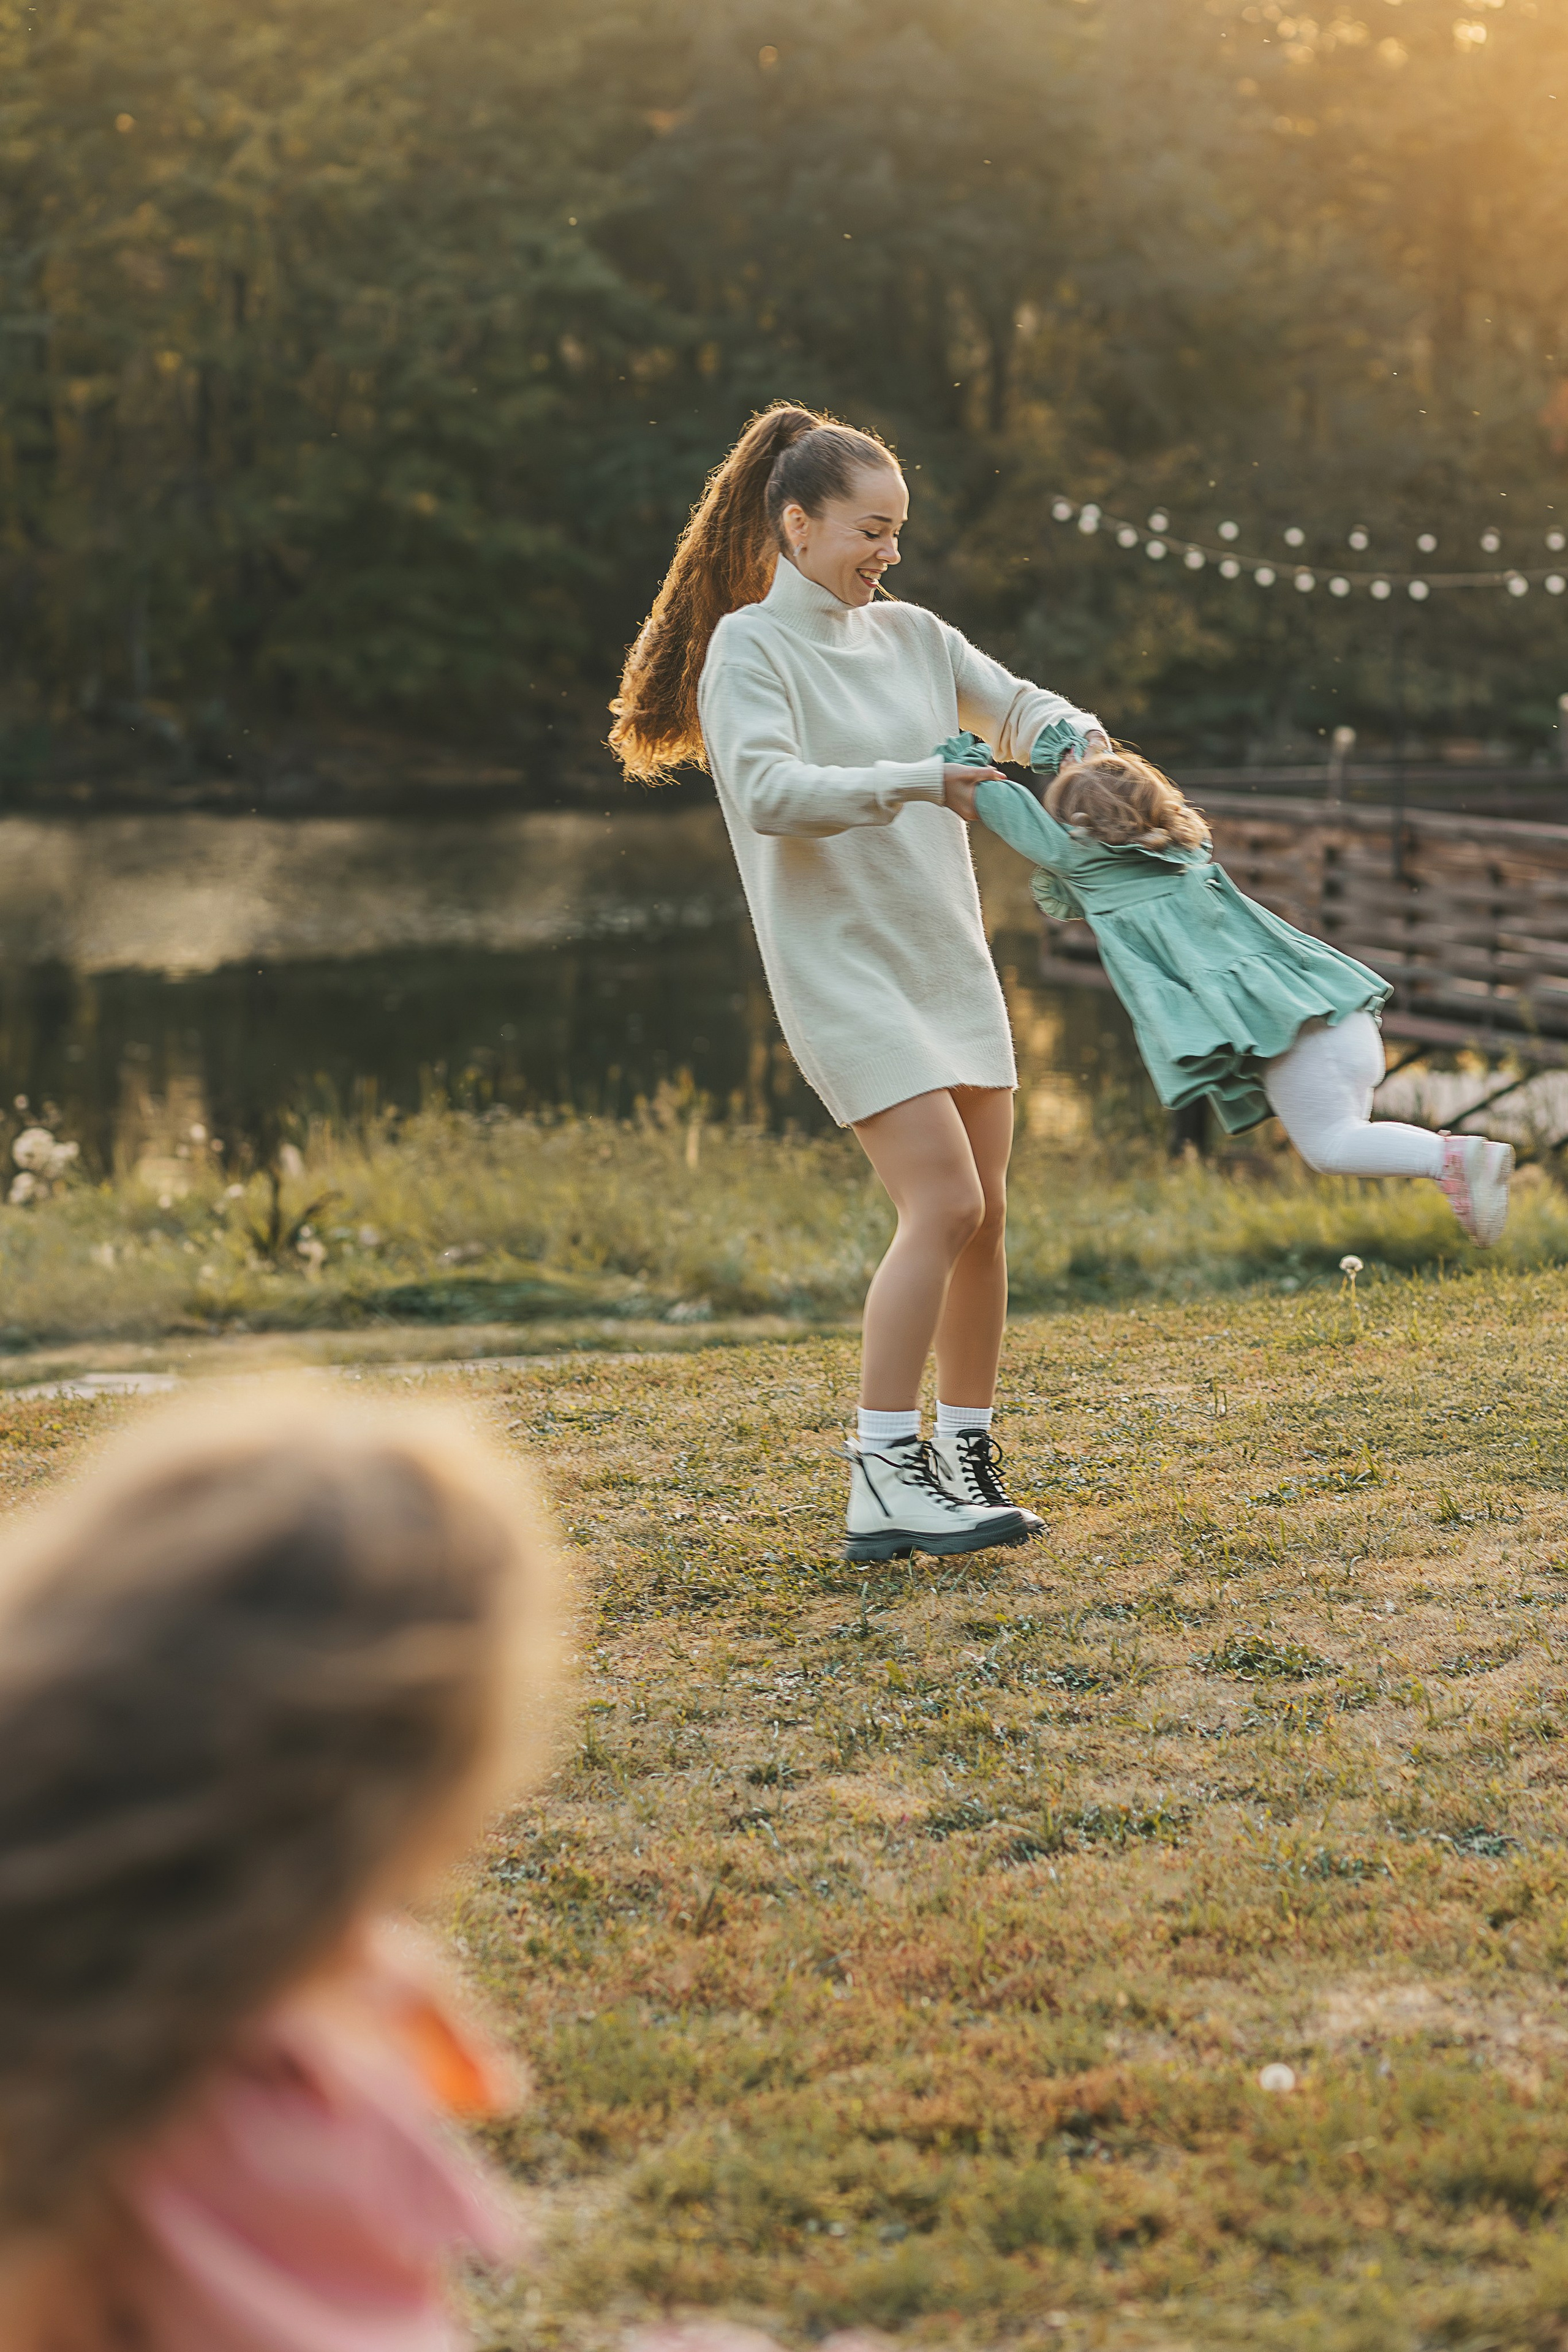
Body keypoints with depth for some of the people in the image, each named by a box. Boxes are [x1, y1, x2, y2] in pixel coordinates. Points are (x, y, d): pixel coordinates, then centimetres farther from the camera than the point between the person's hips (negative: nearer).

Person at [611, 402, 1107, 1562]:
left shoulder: (911, 634, 13)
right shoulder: (748, 646, -6)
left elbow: (1020, 706, 22)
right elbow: (768, 791, -20)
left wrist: (1069, 731, 0)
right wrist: (908, 782, -28)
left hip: (949, 954, 7)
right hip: (841, 962, -7)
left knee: (985, 1213, 6)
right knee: (943, 1203, -18)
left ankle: (967, 1457, 17)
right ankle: (884, 1480, -15)